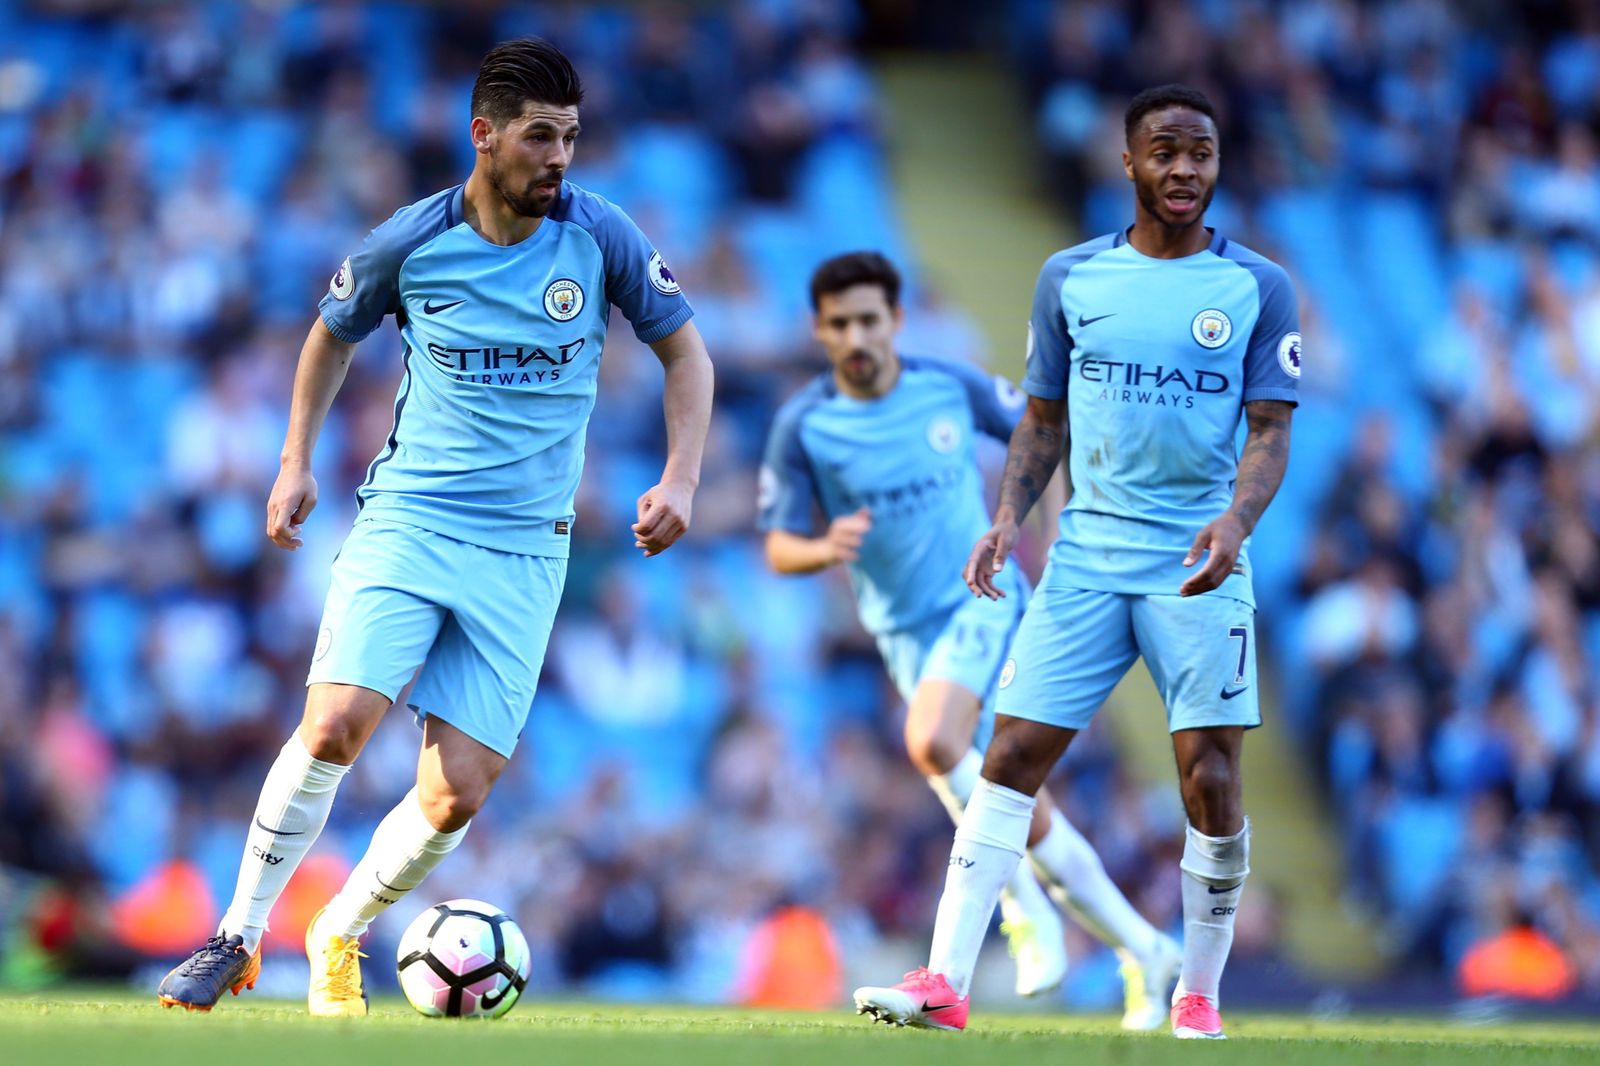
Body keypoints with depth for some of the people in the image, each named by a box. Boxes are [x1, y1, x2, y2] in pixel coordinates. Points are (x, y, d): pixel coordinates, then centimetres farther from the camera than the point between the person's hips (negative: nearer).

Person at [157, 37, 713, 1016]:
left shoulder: (602, 237, -3)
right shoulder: (412, 242, -4)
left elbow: (685, 351, 9)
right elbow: (334, 334, 16)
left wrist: (680, 479, -3)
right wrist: (296, 464, 11)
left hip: (525, 549, 1)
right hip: (408, 519, -1)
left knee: (458, 795, -7)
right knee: (335, 725, -22)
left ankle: (339, 937, 19)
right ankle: (240, 935, -6)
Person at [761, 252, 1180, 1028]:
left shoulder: (952, 387, -4)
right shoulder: (802, 426, -5)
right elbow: (779, 549, -4)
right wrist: (826, 549, -26)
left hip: (982, 597, -2)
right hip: (904, 633, 2)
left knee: (932, 742, -31)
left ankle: (1024, 905, -14)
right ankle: (1144, 953, 16)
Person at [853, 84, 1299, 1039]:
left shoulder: (1258, 288, 2)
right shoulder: (1071, 278, 9)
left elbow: (1271, 432, -2)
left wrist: (1235, 520, -20)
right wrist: (1008, 519, 0)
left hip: (1200, 567, -2)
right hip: (1087, 556, 2)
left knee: (1211, 778, -7)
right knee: (1012, 756, -5)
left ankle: (1198, 998, 8)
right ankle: (945, 981, -6)